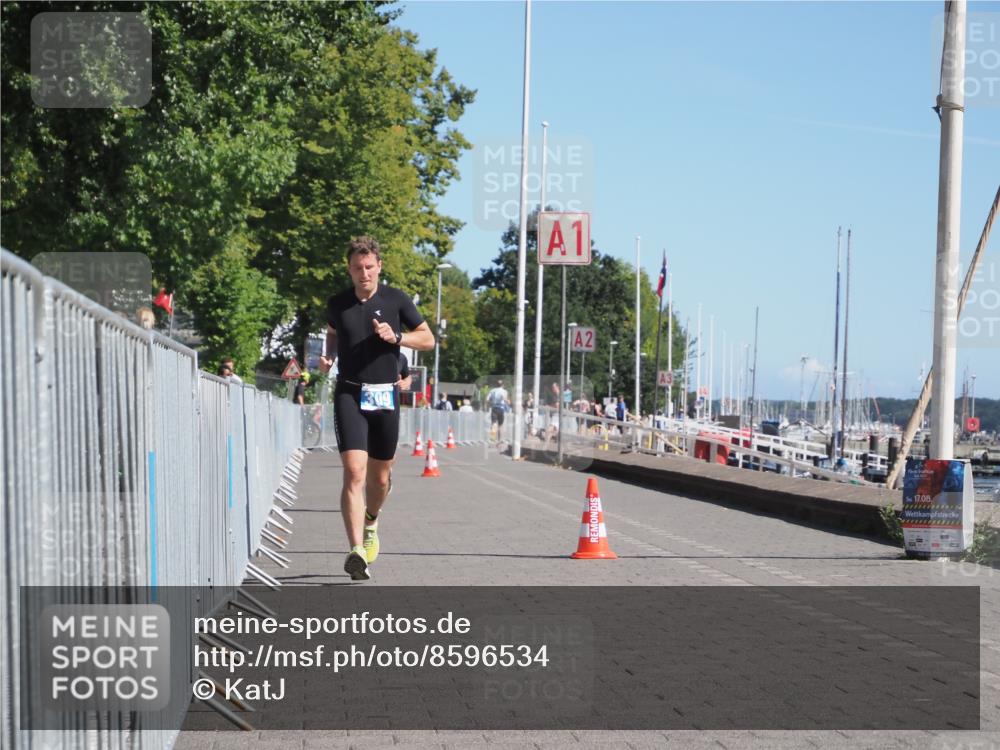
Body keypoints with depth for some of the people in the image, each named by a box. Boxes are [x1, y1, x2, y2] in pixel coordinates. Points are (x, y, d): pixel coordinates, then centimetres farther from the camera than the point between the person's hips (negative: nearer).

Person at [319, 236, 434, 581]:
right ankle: (356, 551, -23)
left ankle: (370, 523, 44)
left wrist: (396, 336, -12)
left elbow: (428, 339, 5)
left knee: (379, 478, 12)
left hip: (385, 395, 1)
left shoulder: (396, 300, 0)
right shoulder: (337, 304, 4)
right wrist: (327, 356, 5)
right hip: (349, 394, -1)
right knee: (354, 472, -17)